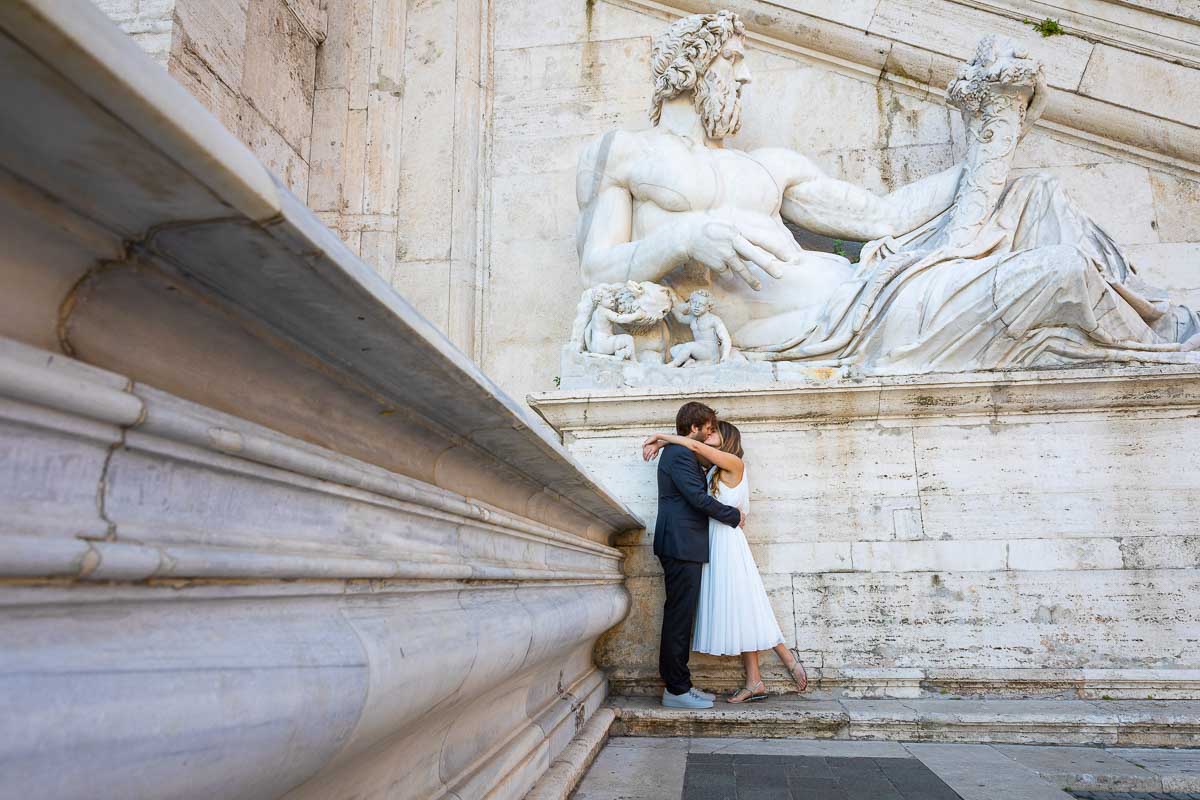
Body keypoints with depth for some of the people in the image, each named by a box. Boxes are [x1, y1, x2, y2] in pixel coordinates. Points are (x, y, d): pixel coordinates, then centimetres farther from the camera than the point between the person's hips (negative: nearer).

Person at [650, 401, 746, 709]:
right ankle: (676, 689, -1)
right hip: (682, 545, -11)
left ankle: (677, 684, 17)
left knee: (680, 618, 11)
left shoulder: (680, 453, 21)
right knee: (679, 617, -6)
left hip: (683, 547, 11)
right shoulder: (680, 454, -12)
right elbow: (699, 498, -17)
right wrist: (734, 515, -5)